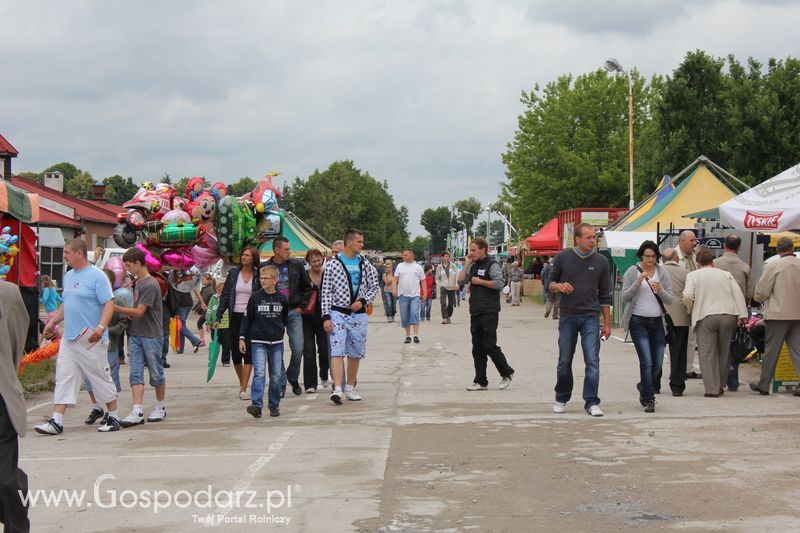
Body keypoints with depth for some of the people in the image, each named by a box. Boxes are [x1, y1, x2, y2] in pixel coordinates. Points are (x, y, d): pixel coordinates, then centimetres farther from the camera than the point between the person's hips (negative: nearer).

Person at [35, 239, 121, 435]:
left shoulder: (97, 276, -11)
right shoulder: (68, 276, 14)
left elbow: (109, 304, -17)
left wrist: (101, 327, -29)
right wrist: (53, 322, 16)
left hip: (91, 340, -7)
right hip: (69, 338, 7)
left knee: (101, 378, 3)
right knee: (63, 378, 1)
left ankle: (114, 418, 15)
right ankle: (56, 421, 1)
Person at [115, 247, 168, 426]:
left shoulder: (150, 285, -15)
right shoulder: (137, 282, 11)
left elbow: (139, 312, -18)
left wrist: (116, 308, -14)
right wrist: (128, 315, 5)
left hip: (151, 335, -7)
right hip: (135, 334, 8)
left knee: (156, 373, 6)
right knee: (136, 373, -2)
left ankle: (160, 407, 22)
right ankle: (137, 412, -7)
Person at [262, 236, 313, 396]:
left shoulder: (297, 265, 4)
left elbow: (307, 287, 13)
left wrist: (302, 306, 5)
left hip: (293, 312, 1)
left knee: (298, 349, -3)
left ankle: (293, 377, 20)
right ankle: (281, 384, 10)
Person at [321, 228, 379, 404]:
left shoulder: (365, 264, 7)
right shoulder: (332, 265, -5)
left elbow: (374, 287, 13)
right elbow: (326, 293, -5)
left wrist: (363, 301, -6)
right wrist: (326, 317, -11)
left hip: (359, 315, 4)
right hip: (338, 313, -4)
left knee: (355, 353, 10)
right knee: (337, 351, -14)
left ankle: (350, 388, 23)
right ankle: (337, 389, -22)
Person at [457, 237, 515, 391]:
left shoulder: (492, 265, -7)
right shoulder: (473, 266, 16)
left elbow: (500, 284, -19)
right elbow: (460, 281, 10)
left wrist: (480, 281, -13)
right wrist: (467, 264, 3)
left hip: (489, 312, -8)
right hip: (475, 313, 8)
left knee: (490, 346, -8)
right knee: (477, 348, 6)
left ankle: (507, 373, 9)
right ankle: (480, 381, 10)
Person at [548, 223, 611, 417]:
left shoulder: (601, 261, 3)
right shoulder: (563, 258, 0)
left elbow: (605, 295, 7)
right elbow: (551, 283, 10)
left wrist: (607, 324, 6)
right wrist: (560, 286, -15)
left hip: (590, 317, 0)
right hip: (567, 316, 0)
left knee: (592, 361, -7)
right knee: (565, 362, 8)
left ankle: (591, 402, -3)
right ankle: (561, 399, 24)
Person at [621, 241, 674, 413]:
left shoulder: (662, 273, 7)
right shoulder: (632, 272, 0)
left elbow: (670, 299, 4)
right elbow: (625, 297, -5)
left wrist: (660, 290, -16)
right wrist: (637, 283, -19)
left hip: (657, 321, 4)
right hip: (638, 321, -3)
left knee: (658, 363, 7)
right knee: (646, 362, -11)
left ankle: (644, 386, 35)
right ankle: (649, 400, -5)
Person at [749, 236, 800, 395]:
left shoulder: (773, 266, -10)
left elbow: (761, 292, -9)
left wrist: (757, 298, 12)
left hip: (778, 313, -4)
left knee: (771, 351, 4)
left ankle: (764, 385, 12)